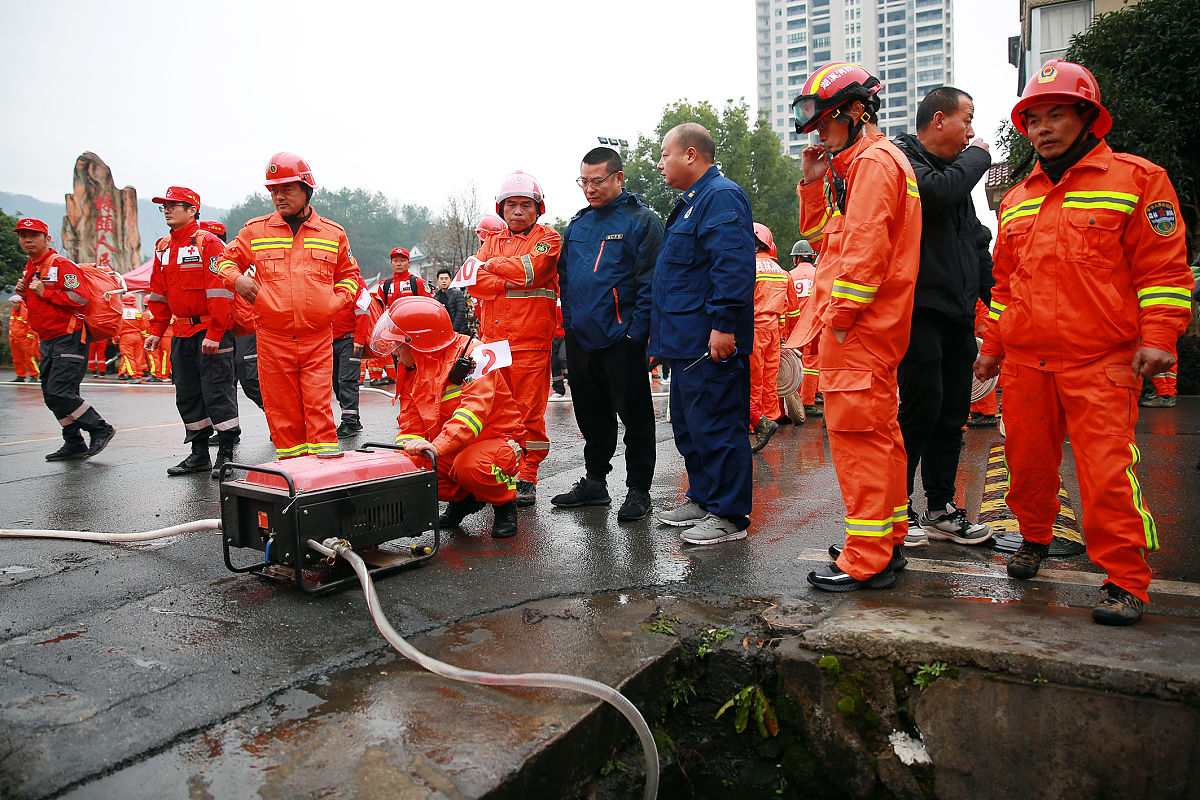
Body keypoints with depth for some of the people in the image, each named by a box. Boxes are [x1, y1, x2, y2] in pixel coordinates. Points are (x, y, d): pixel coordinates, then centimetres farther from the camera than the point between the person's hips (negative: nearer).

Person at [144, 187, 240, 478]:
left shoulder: (208, 242, -9)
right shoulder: (163, 247, 14)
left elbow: (219, 291, -15)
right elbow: (158, 293, 20)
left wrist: (214, 334, -20)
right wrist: (157, 330, 12)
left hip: (212, 332, -8)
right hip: (182, 333, 8)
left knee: (217, 391, -6)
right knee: (187, 395, 10)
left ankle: (226, 454, 2)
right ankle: (199, 454, 20)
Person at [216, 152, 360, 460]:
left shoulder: (333, 233, 8)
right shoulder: (255, 230, 8)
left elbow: (348, 273, 21)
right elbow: (226, 259, 20)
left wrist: (338, 301, 4)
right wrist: (236, 278, -1)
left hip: (318, 337, -1)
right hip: (272, 337, 1)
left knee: (319, 404, -5)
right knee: (282, 407, 5)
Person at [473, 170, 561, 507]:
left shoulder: (548, 238, 5)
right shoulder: (492, 242, 20)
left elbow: (531, 268, -15)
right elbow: (475, 281, 3)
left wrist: (493, 265, -2)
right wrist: (512, 283, -11)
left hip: (531, 340, -4)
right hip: (492, 338, 5)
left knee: (529, 410, -4)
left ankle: (527, 478, 4)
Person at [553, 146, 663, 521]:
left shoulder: (642, 220, -5)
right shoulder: (577, 224, 15)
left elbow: (650, 281, -11)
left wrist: (636, 331, -17)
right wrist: (569, 322, 11)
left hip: (621, 338, -6)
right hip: (580, 337, 6)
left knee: (634, 414, 2)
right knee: (592, 414, 15)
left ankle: (638, 489, 13)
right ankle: (595, 482, 28)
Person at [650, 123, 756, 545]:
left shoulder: (721, 197, -13)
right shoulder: (691, 201, 22)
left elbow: (733, 266, -24)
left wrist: (723, 324, -27)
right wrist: (659, 328, 26)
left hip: (711, 342, -11)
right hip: (687, 340, 11)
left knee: (715, 426, -5)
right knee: (688, 423, 17)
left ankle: (729, 515, 4)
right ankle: (702, 498, 29)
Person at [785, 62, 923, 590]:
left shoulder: (873, 161, -10)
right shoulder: (854, 164, 22)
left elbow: (865, 246, -20)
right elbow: (825, 238, 23)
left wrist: (839, 315, -19)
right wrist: (813, 185, 11)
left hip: (858, 327, -11)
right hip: (865, 327, 11)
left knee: (857, 433, -8)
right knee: (878, 430, 15)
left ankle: (867, 560, -2)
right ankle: (889, 539, 26)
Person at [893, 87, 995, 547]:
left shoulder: (957, 170, 23)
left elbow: (976, 241, 27)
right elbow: (937, 193, -24)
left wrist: (994, 296, 18)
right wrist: (978, 156, -5)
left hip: (956, 314, 9)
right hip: (919, 309, -9)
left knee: (952, 414, 10)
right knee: (922, 409, -10)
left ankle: (941, 510, 20)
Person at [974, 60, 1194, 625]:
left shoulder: (1136, 178, 4)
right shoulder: (1017, 201, 18)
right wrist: (993, 346, 19)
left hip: (1101, 362, -5)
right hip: (1025, 361, 5)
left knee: (1107, 471, -9)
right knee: (1027, 460, 10)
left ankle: (1126, 583, 2)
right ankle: (1034, 538, 33)